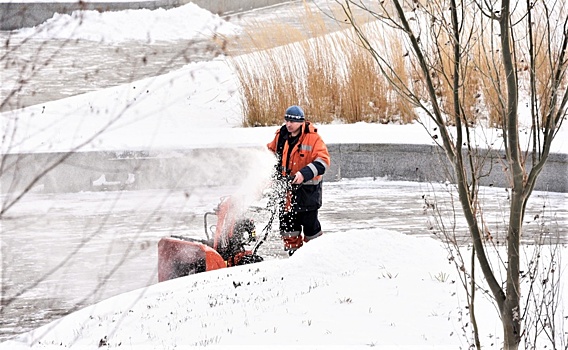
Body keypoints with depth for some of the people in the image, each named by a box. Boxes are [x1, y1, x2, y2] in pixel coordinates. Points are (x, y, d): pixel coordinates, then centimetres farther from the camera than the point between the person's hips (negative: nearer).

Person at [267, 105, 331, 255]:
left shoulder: (312, 138, -13)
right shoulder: (281, 136, 4)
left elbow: (323, 160, -19)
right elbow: (271, 151, 23)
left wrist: (305, 173, -30)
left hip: (308, 189, -5)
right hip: (287, 186, 5)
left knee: (309, 222, 2)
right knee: (287, 220, 9)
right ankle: (293, 251, 23)